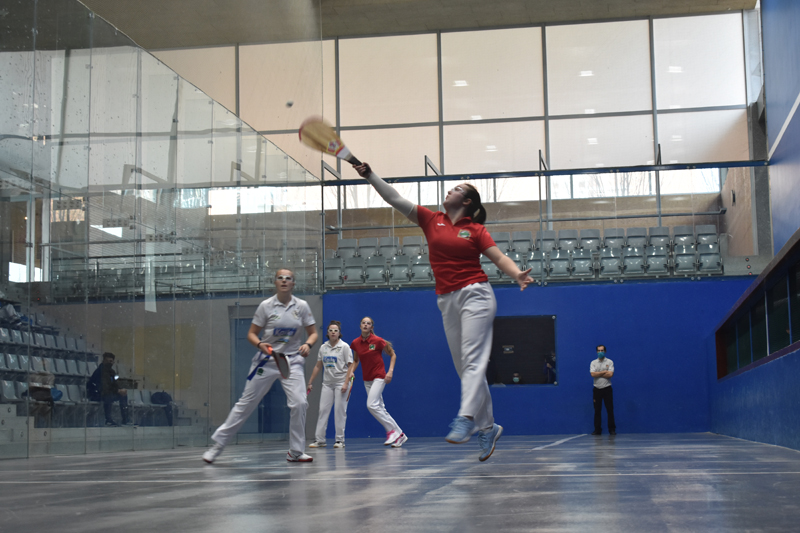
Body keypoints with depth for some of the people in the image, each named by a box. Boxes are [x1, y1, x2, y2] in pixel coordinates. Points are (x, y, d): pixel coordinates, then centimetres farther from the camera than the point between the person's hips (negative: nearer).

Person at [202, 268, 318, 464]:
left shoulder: (302, 306, -1)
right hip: (266, 360, -1)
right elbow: (251, 334, -1)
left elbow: (313, 333, 4)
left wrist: (308, 344, -17)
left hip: (292, 361, 1)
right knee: (246, 403, 2)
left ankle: (296, 452, 1)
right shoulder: (266, 306, -5)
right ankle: (218, 444, 13)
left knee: (299, 403, -14)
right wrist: (260, 344, -22)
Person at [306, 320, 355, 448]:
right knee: (323, 410, -1)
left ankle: (340, 440, 3)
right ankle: (319, 439, 1)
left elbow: (350, 366, -7)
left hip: (341, 383, -4)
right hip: (327, 383, 4)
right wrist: (310, 382, 14)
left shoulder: (344, 346, -4)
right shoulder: (323, 347, 9)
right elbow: (318, 366, 16)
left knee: (340, 411, -4)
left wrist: (346, 383, -17)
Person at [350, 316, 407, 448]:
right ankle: (399, 435, 11)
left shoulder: (378, 341, -11)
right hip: (367, 379, 6)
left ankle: (392, 431, -10)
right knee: (380, 408, 4)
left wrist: (390, 371, -11)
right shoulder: (355, 343, 2)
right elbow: (355, 360, 18)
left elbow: (393, 355, -1)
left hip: (379, 376, -6)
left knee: (372, 405, -20)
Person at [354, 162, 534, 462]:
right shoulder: (431, 221, 11)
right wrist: (369, 175, 3)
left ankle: (466, 419, -29)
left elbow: (499, 258, -3)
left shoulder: (476, 230, 2)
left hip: (475, 294, -5)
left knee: (472, 360, -16)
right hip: (446, 300, 5)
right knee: (463, 367, 5)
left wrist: (518, 275, -22)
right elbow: (395, 199, 9)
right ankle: (487, 427, 12)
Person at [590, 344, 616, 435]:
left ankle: (612, 429, 4)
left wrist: (598, 374, -9)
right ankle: (597, 430, 9)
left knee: (610, 410, -2)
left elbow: (610, 374, -13)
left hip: (607, 389, -2)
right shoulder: (593, 363, 7)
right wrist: (604, 372, -10)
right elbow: (593, 374, -9)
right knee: (597, 411, 4)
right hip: (597, 389, 2)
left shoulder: (609, 362, 1)